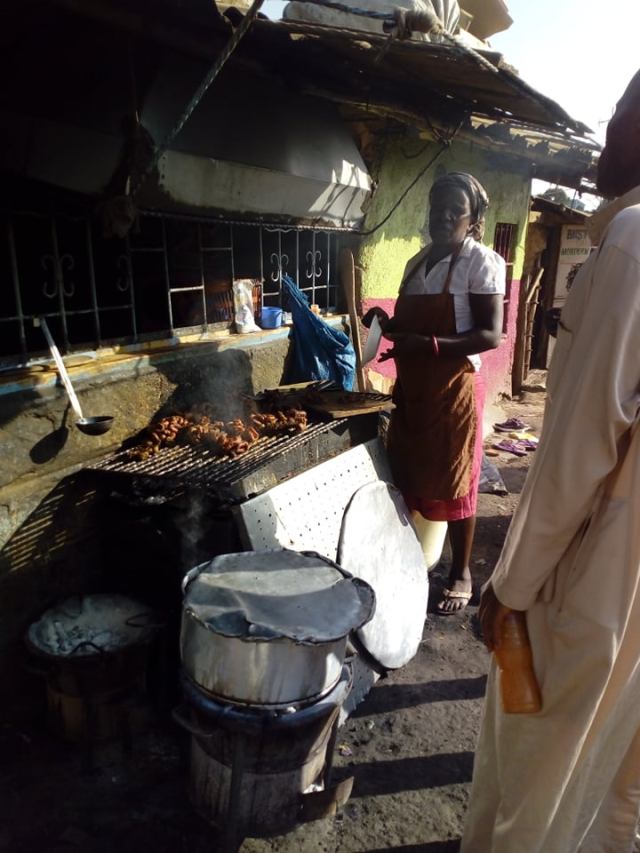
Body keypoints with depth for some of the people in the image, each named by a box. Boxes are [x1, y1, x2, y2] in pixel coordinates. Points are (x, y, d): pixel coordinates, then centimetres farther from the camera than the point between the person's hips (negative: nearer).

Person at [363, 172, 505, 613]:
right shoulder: (418, 262, 12)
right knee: (410, 476, 13)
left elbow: (490, 334, -16)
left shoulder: (482, 262, -9)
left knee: (453, 484, 4)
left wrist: (427, 345, -27)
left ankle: (461, 574, 22)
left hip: (454, 390, -6)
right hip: (411, 388, 7)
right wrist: (387, 324, -1)